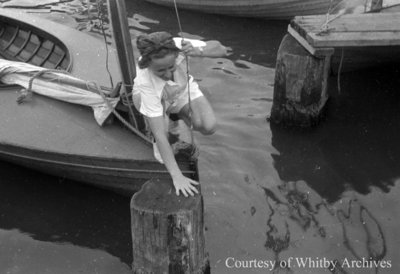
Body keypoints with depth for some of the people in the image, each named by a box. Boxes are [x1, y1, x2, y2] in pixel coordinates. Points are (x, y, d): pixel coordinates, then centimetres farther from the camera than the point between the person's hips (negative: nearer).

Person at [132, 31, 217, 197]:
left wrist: (196, 51, -49)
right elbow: (160, 134, -42)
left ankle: (180, 114, 15)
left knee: (209, 127, -19)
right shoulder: (145, 83, -43)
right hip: (154, 97, -3)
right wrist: (177, 176, -45)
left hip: (183, 91, 4)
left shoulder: (177, 45, -39)